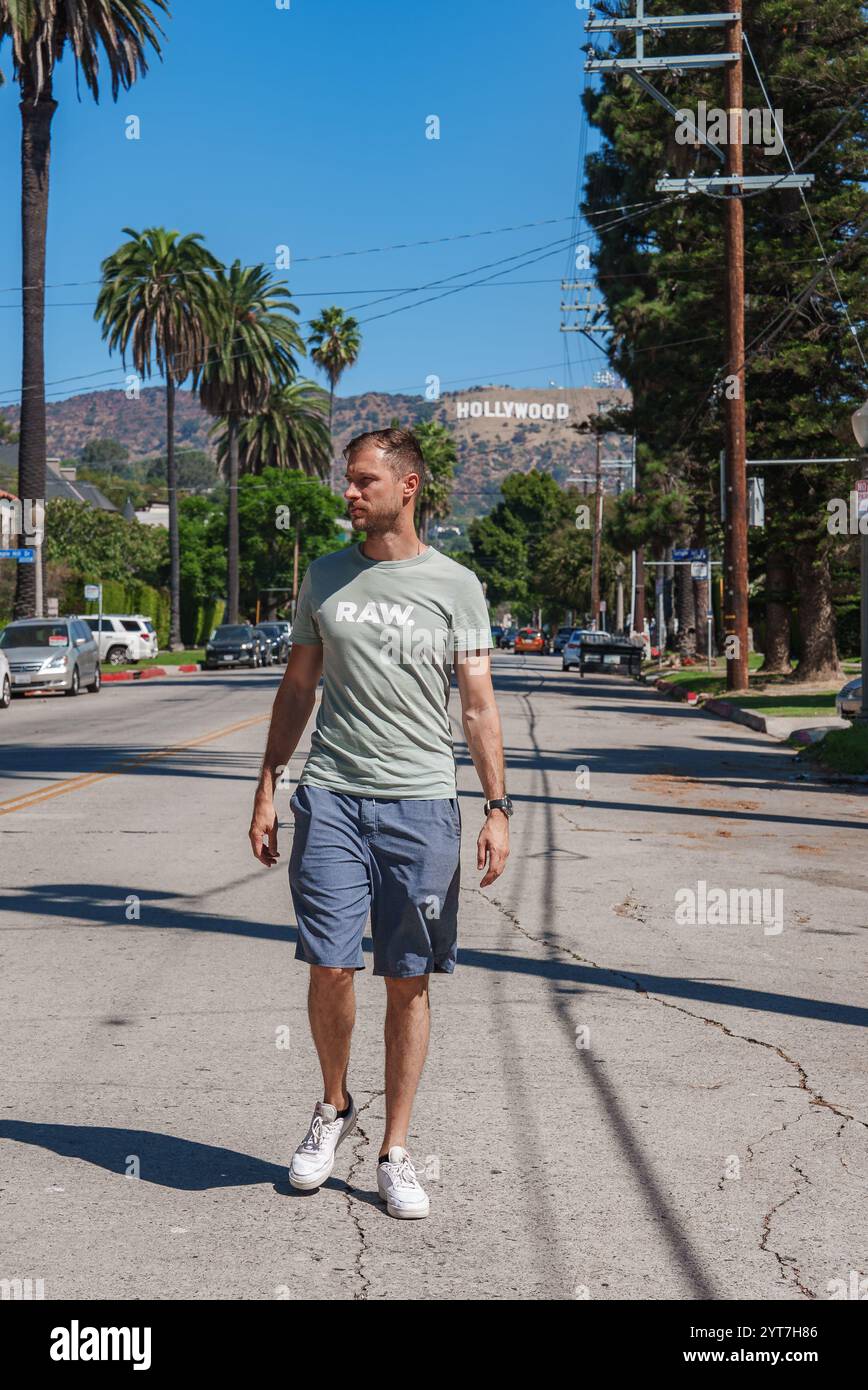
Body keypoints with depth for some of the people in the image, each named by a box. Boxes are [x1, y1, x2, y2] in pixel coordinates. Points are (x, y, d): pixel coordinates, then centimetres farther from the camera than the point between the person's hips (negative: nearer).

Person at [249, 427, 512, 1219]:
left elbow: (479, 707, 4)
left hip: (420, 803, -1)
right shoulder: (327, 577, 11)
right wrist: (266, 791, 10)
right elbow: (297, 689, 16)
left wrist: (498, 808, -4)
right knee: (330, 968, -4)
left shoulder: (456, 587, 4)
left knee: (409, 981, 3)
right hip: (331, 797, 1)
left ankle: (394, 1153, 14)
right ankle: (334, 1107, 23)